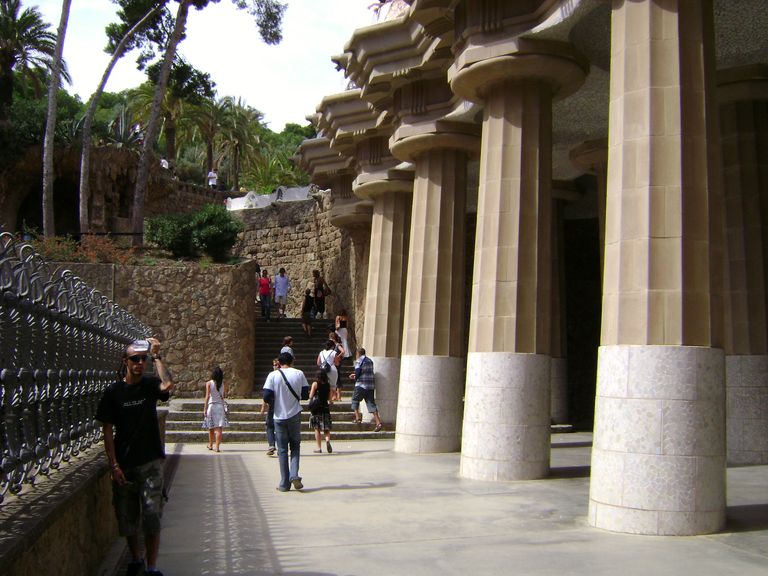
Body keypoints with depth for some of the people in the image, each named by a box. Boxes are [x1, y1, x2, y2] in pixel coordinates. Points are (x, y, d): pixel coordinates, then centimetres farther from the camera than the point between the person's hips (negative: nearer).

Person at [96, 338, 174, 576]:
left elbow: (168, 385, -26)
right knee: (127, 516, 11)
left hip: (151, 461, -1)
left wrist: (157, 355, -20)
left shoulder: (150, 384, -1)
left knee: (152, 515, -4)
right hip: (124, 464, 1)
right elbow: (108, 431, -2)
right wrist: (114, 465, -8)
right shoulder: (113, 391, -2)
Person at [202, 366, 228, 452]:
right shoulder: (222, 384, 1)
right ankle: (217, 447, -8)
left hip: (211, 405, -1)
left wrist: (205, 409, -7)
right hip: (220, 406, 1)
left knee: (211, 427, 13)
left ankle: (210, 445, 27)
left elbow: (207, 396, -9)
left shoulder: (209, 383, -6)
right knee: (219, 428, -2)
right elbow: (225, 395, 8)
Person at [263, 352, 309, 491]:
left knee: (282, 449, 7)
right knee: (295, 445, 16)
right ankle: (294, 474, -4)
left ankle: (284, 483, 9)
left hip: (279, 416, -1)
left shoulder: (273, 375, -5)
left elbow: (267, 397, -11)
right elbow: (305, 395, 1)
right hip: (295, 415, 1)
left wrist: (274, 402, 10)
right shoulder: (299, 374, -1)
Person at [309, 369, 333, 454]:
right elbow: (329, 397, 11)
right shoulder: (328, 384, 4)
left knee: (317, 428, 5)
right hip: (325, 407, 3)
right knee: (326, 428, 9)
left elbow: (311, 396, -7)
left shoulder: (315, 384, -6)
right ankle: (327, 440, -20)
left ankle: (319, 448, 4)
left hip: (316, 408, -3)